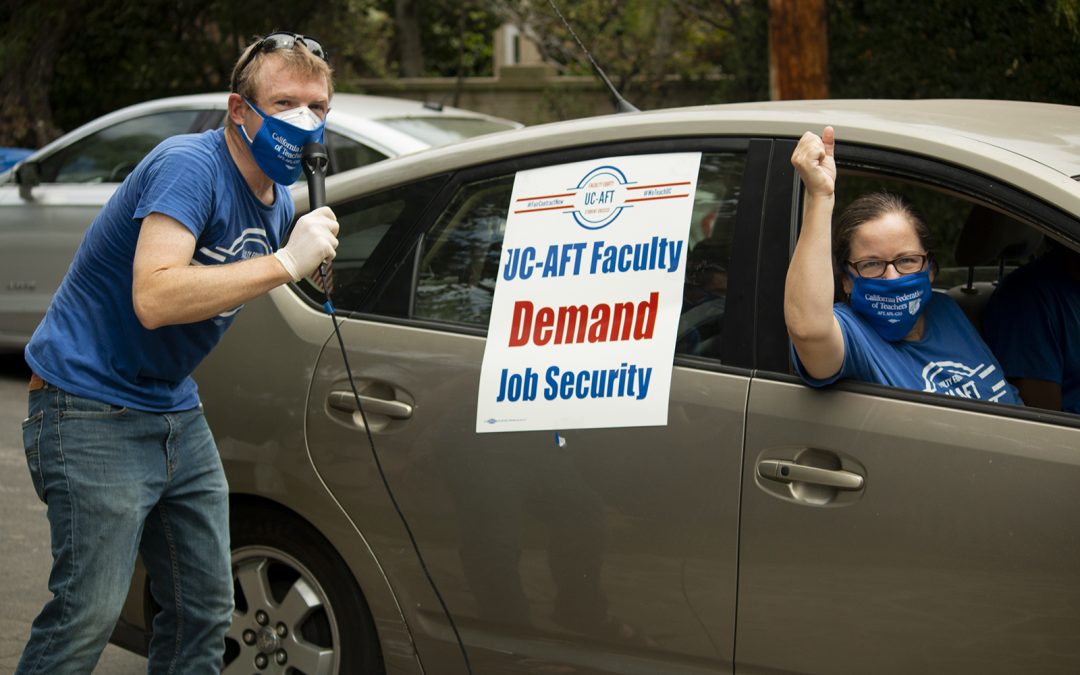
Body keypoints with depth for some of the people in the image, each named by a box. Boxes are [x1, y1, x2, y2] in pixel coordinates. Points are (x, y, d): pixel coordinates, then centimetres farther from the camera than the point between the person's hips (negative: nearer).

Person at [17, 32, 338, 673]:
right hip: (93, 409, -9)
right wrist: (286, 262, -30)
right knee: (89, 613, -13)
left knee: (206, 610, 10)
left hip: (176, 412, 9)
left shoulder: (277, 201, 9)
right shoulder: (189, 166, -19)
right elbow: (155, 297, -33)